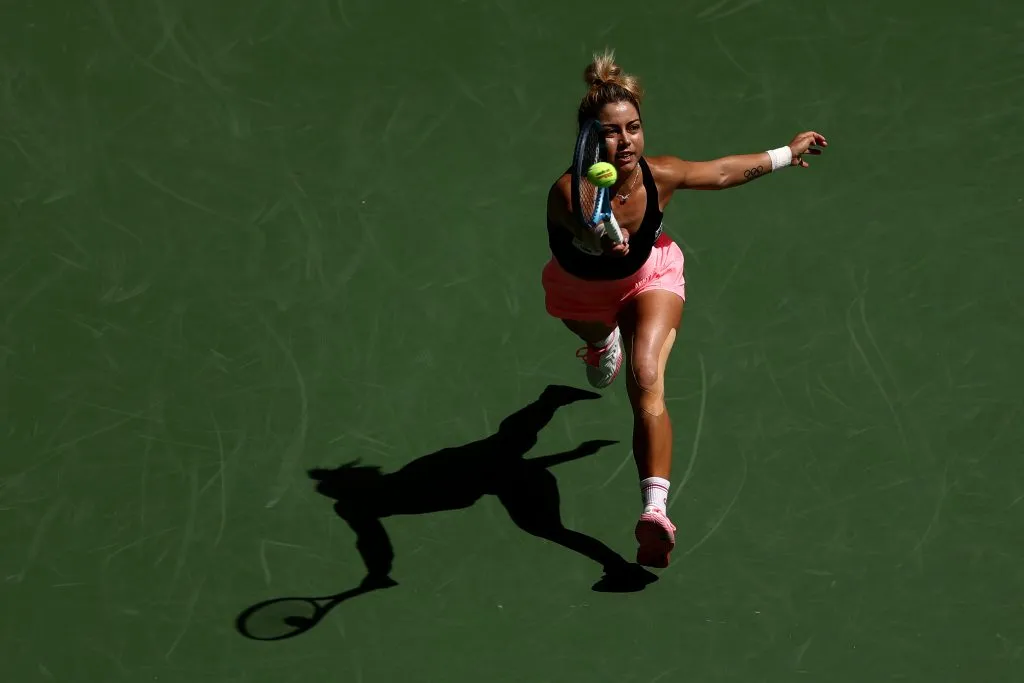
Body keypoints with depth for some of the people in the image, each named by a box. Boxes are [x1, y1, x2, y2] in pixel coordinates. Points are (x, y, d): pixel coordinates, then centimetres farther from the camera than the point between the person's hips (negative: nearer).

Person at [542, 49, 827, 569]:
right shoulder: (569, 192, -43)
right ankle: (605, 342, 78)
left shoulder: (661, 176, -33)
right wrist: (601, 237, -91)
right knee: (598, 338, 36)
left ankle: (655, 512, -32)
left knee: (646, 382, -25)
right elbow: (584, 231, -68)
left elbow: (725, 172, -12)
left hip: (648, 277, 0)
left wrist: (786, 154, -1)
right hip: (579, 288, 1)